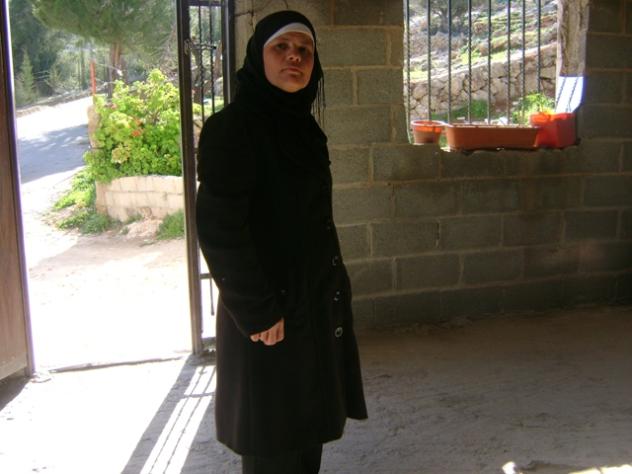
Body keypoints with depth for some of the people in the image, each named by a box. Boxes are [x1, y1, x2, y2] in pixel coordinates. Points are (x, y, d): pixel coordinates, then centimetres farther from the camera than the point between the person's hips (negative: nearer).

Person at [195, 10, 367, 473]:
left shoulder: (304, 127, 9)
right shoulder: (232, 127, -15)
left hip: (317, 302, 8)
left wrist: (335, 287, 12)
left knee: (308, 426, 18)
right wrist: (256, 311, -20)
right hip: (270, 311, -8)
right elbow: (219, 227, -21)